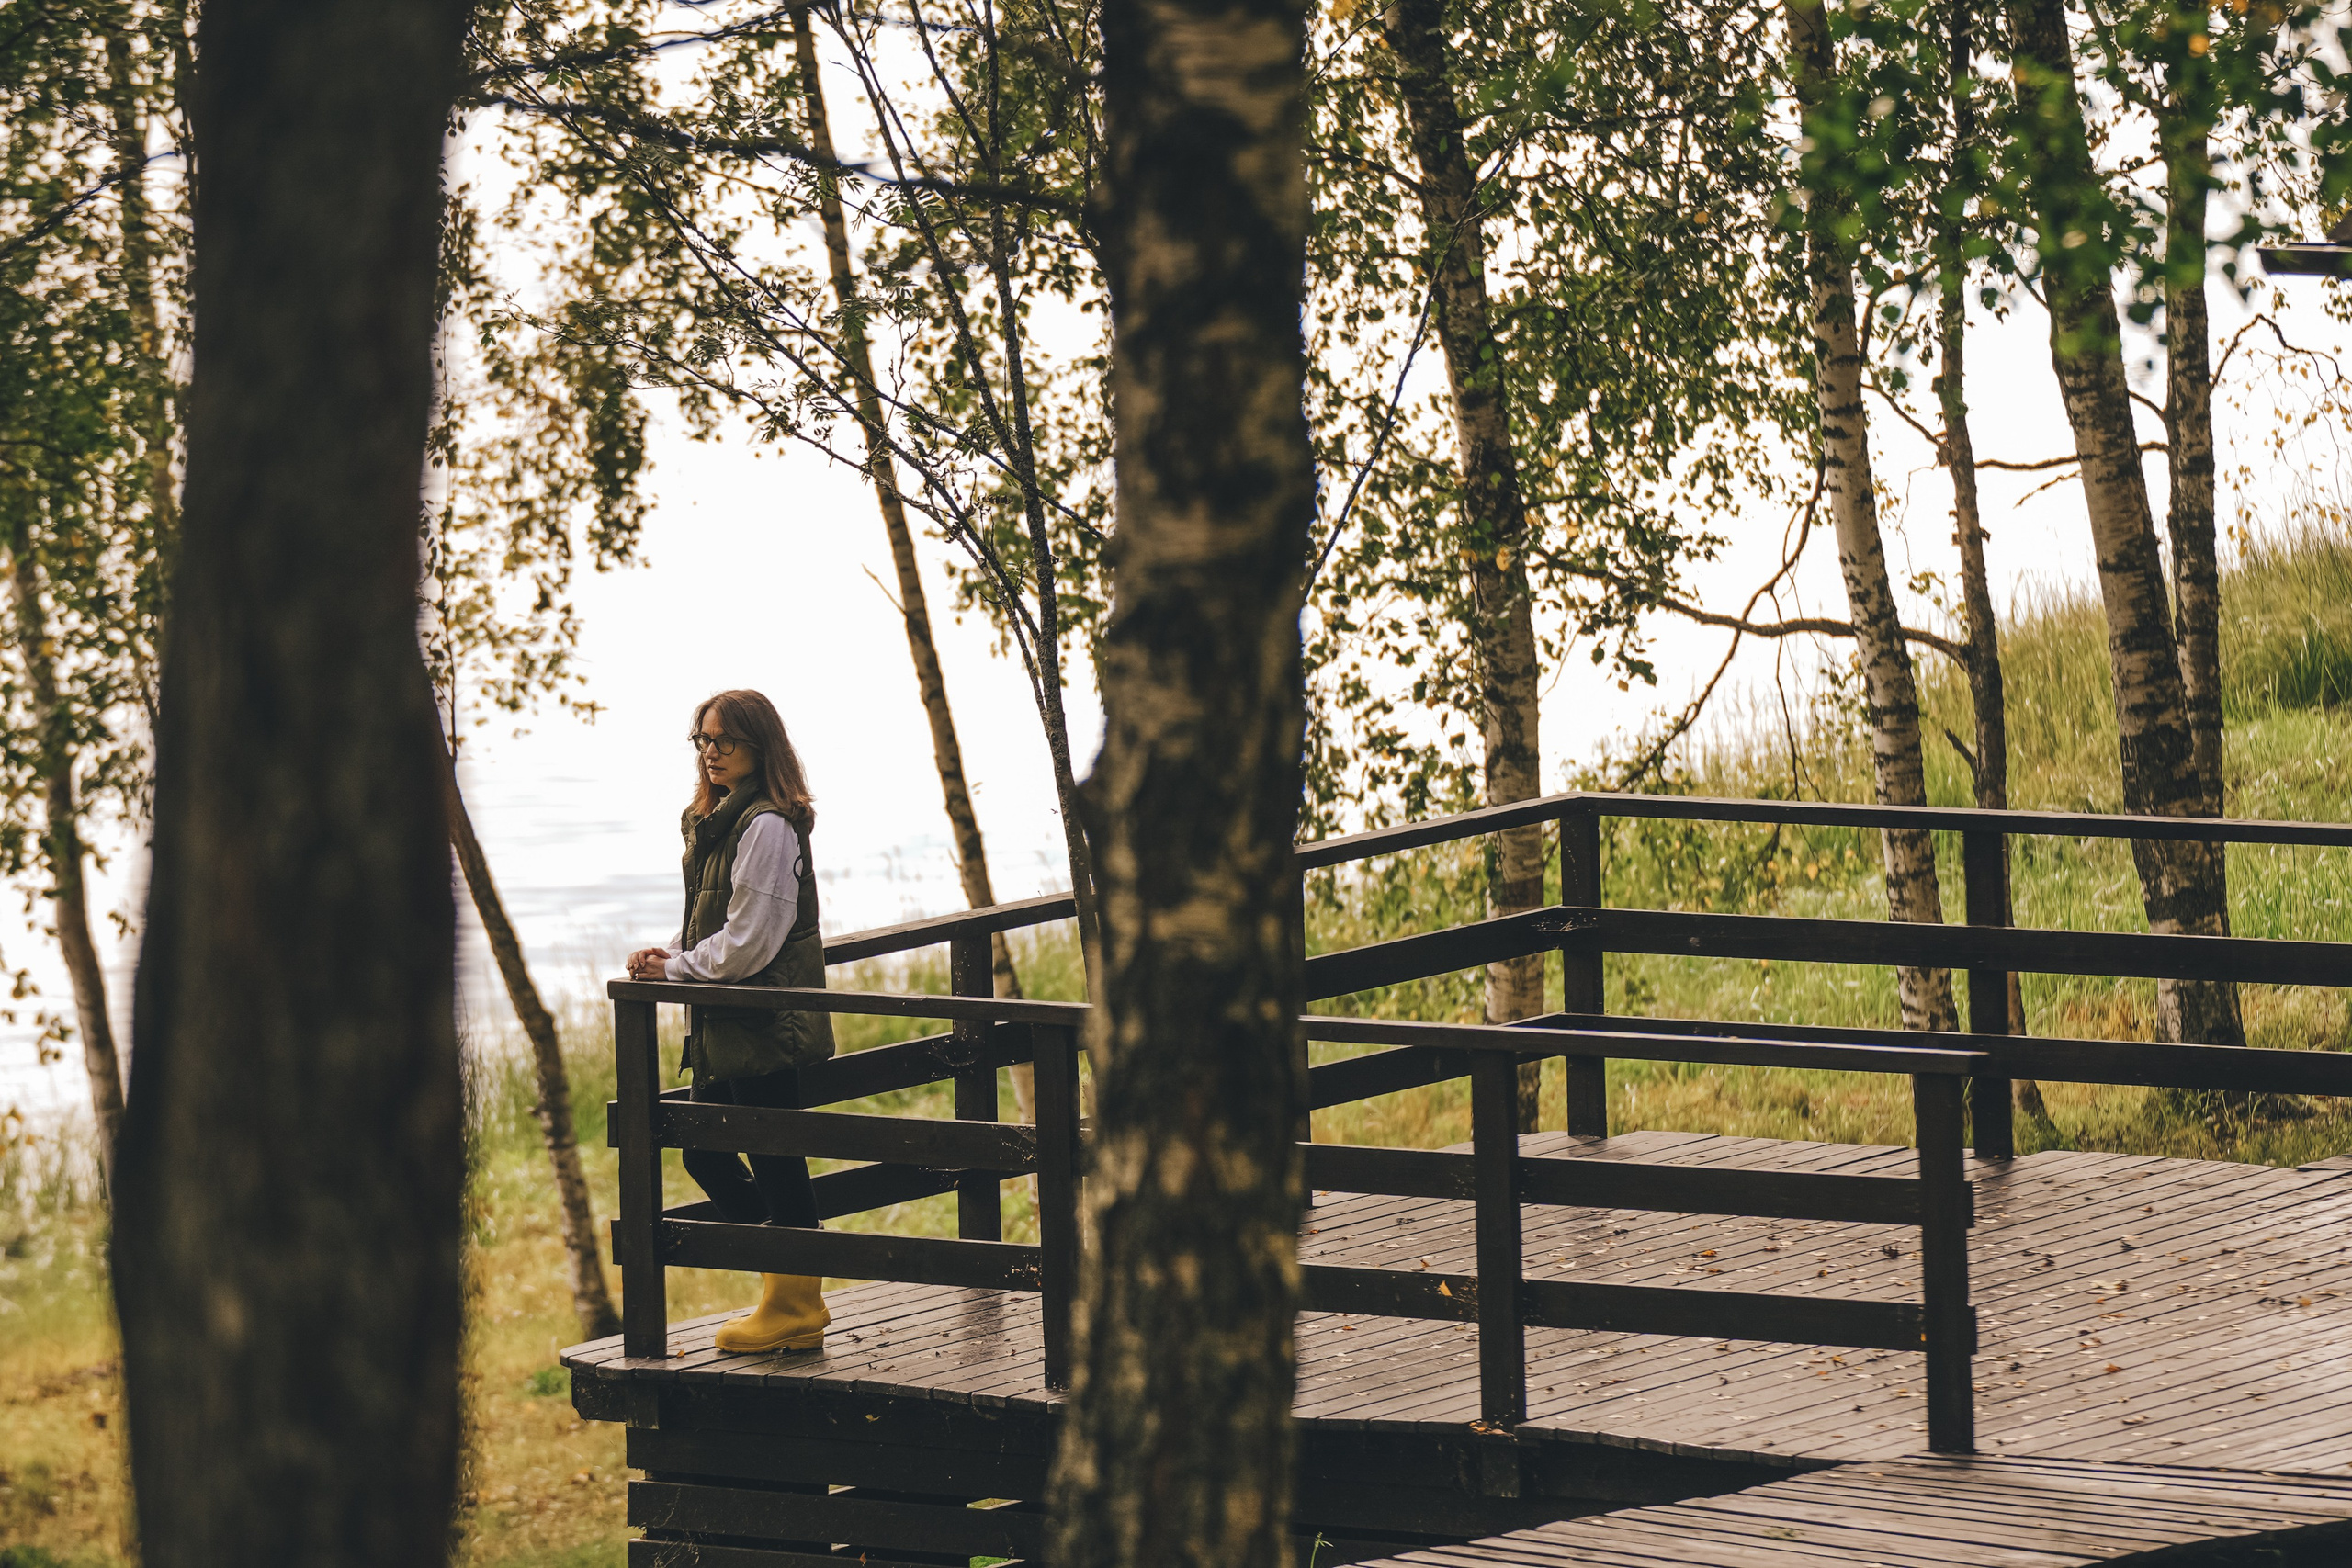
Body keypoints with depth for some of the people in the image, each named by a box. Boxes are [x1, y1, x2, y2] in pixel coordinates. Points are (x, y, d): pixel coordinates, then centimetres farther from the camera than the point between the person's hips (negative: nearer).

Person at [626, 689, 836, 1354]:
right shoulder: (715, 821, 14)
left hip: (766, 1024, -10)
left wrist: (676, 969, -9)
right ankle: (790, 1291, 23)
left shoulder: (767, 826, -17)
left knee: (775, 1161, -2)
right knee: (705, 1154, 13)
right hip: (725, 1024, 10)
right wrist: (668, 955, 3)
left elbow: (748, 942, -19)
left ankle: (796, 1312, 8)